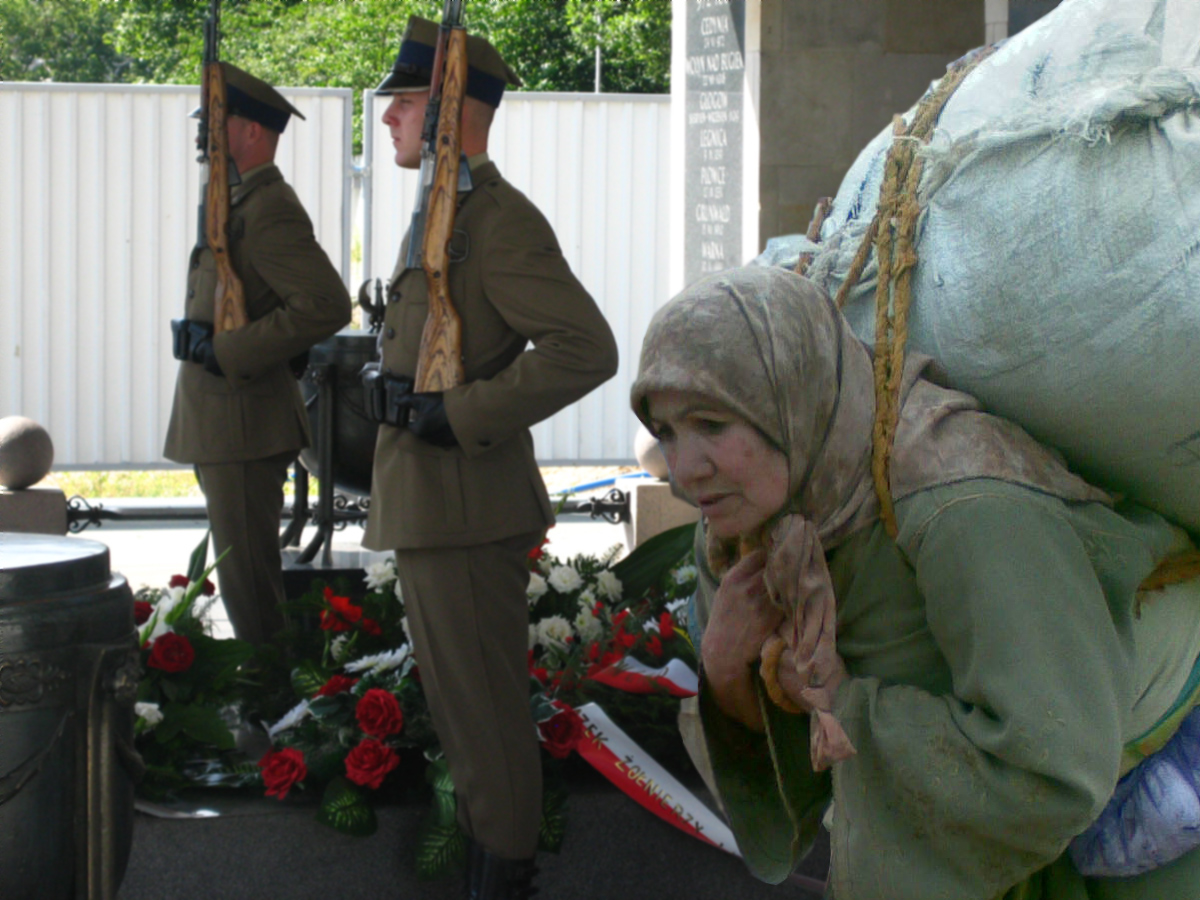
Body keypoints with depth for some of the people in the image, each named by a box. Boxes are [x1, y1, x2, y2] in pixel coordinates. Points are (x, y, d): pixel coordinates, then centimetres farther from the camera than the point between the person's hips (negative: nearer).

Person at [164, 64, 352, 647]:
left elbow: (326, 305, -26)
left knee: (249, 581, -5)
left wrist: (230, 352, -23)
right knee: (238, 574, 17)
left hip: (245, 424, -11)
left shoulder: (268, 210, -16)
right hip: (220, 425, 11)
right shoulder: (238, 204, 16)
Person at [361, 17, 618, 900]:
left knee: (484, 700, 0)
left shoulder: (502, 221, -15)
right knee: (456, 689, 18)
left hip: (467, 509, -10)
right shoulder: (444, 218, 15)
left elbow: (586, 349, -25)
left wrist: (464, 416, -22)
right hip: (428, 503, 10)